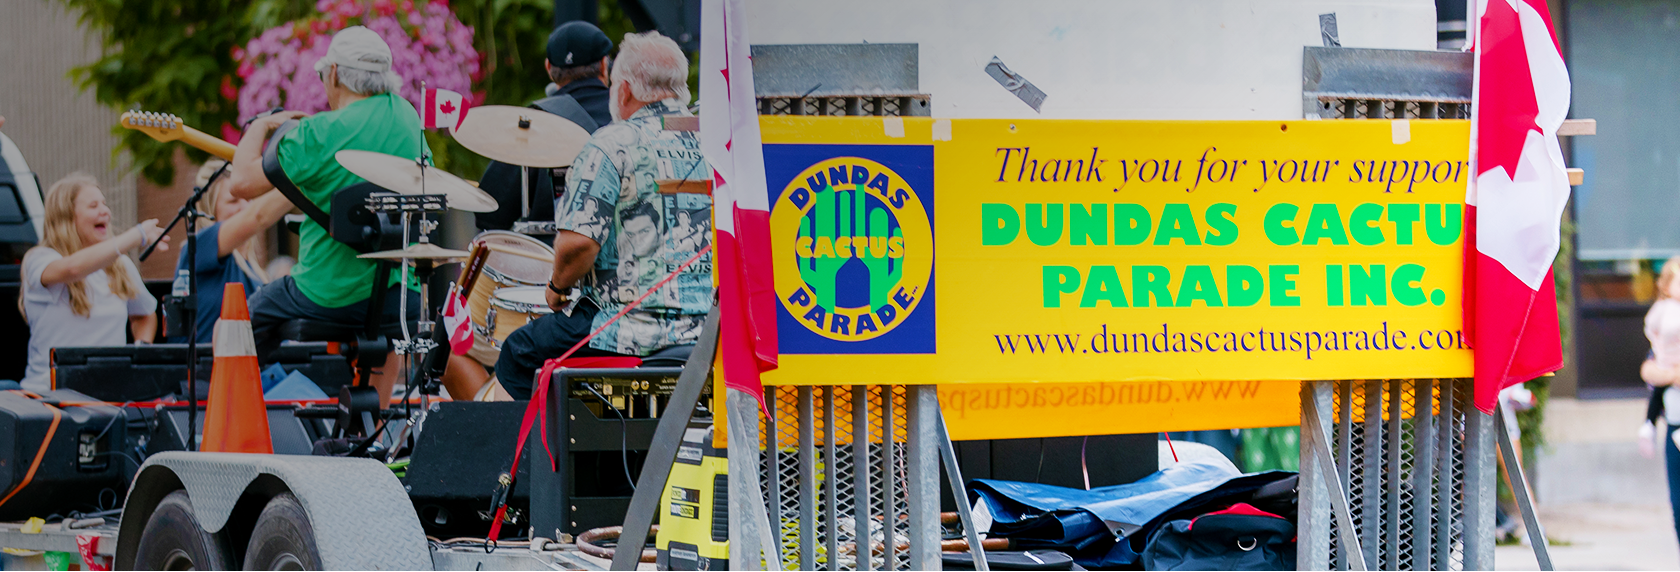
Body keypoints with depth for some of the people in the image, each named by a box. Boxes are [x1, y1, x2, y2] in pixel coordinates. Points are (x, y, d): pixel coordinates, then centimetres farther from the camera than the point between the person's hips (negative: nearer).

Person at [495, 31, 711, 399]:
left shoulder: (612, 145, -12)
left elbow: (579, 242, -20)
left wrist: (558, 286, 0)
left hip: (633, 327, -7)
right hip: (708, 327, 7)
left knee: (518, 355, 14)